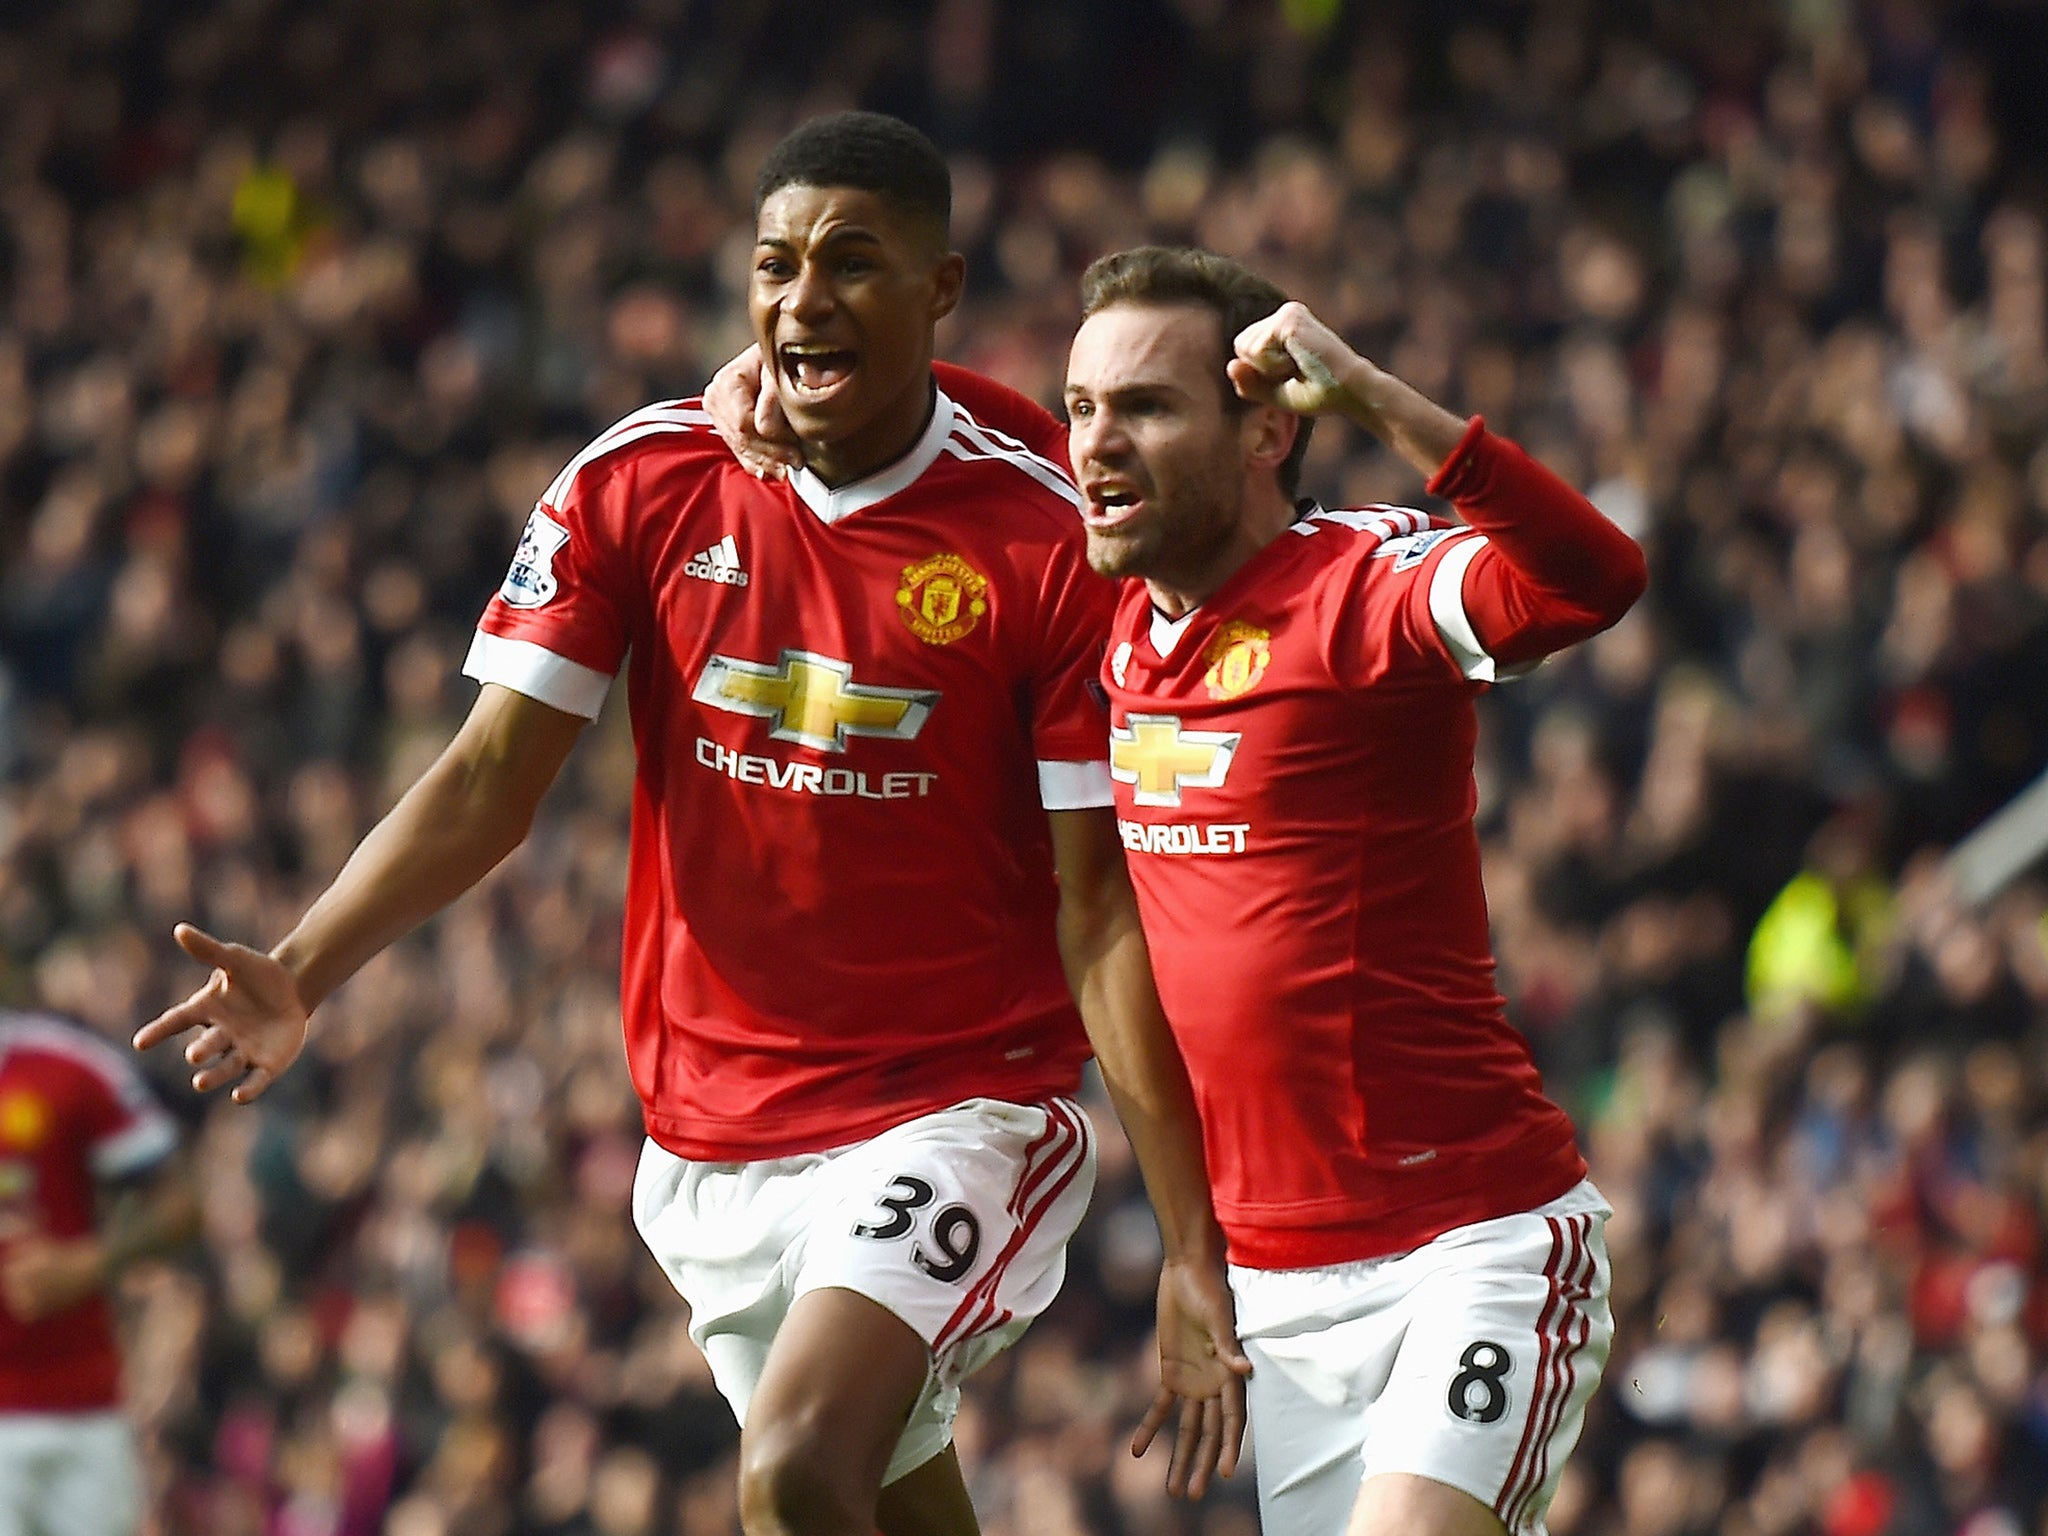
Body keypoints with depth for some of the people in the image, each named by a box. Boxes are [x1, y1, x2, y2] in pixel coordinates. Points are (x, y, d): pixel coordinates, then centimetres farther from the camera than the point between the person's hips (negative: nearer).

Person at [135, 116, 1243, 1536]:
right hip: (713, 1139, 4)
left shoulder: (1046, 543, -10)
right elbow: (493, 778, -2)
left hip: (958, 1115, -4)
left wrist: (1193, 1256, -14)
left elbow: (1104, 909, -9)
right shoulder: (639, 484, -1)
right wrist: (297, 979, -19)